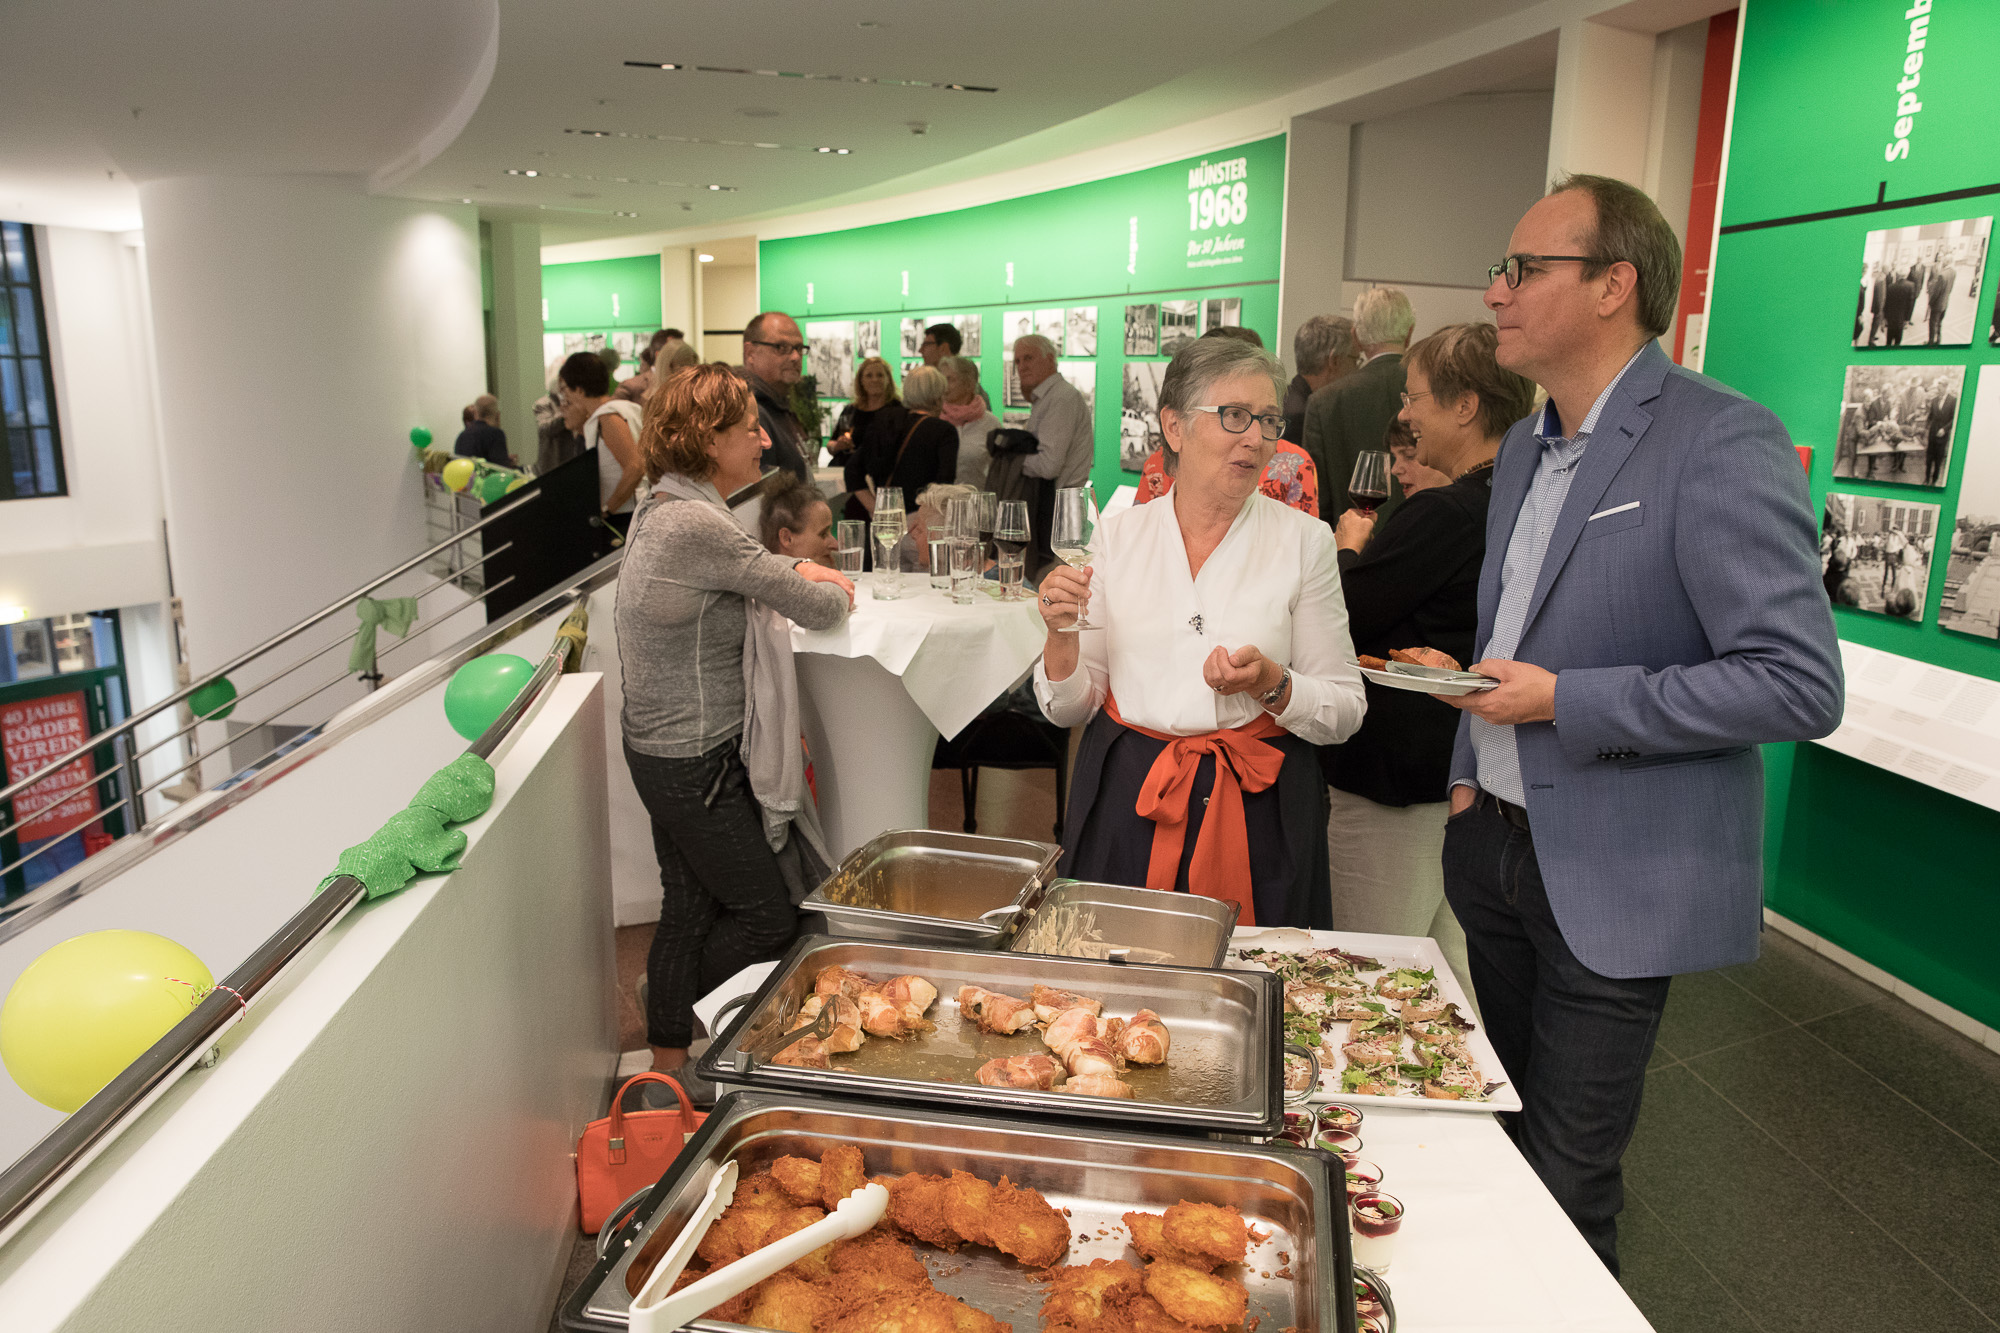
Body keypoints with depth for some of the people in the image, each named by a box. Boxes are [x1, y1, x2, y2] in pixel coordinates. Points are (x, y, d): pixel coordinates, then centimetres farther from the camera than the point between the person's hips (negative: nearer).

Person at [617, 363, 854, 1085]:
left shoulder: (664, 511, 7)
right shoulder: (694, 524, -26)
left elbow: (745, 560, 28)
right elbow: (818, 610, -20)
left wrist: (797, 569, 8)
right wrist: (830, 593, 3)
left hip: (664, 751, 10)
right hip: (695, 763, -10)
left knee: (691, 907, 19)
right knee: (770, 917, 7)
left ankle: (668, 1054, 32)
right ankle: (679, 1017, 27)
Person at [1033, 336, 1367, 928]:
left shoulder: (1304, 540, -1)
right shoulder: (1119, 533, 2)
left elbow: (1345, 711, 1)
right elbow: (1071, 707, 4)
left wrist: (1271, 685, -16)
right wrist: (1062, 633, -14)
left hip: (1258, 812, -1)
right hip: (1126, 798, 1)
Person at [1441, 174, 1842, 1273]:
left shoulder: (1721, 443, -17)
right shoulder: (1524, 446, 10)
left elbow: (1800, 685, -22)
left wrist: (1562, 703, -21)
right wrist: (1470, 769, 9)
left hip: (1614, 880, -7)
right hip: (1496, 844, 8)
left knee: (1565, 1185, 6)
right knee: (1499, 1143, 22)